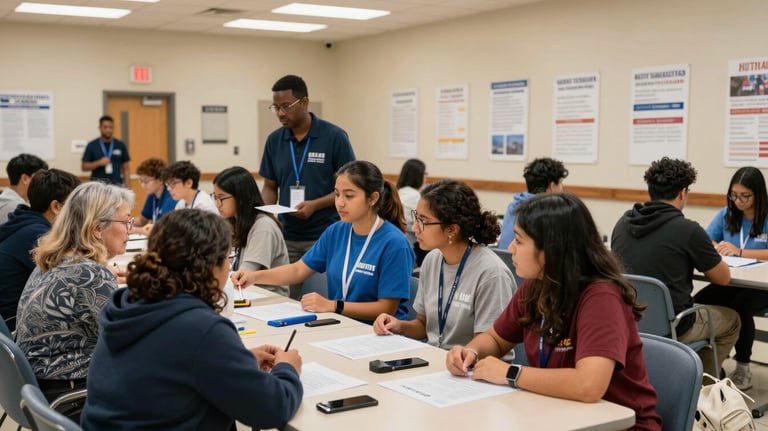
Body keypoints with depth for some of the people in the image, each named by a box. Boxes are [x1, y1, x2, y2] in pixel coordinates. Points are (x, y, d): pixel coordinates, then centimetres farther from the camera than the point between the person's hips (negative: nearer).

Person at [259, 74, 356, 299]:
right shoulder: (274, 140, 6)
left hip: (326, 237, -4)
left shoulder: (334, 137, -7)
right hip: (286, 237, 4)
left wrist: (315, 205, -18)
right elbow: (270, 187, 13)